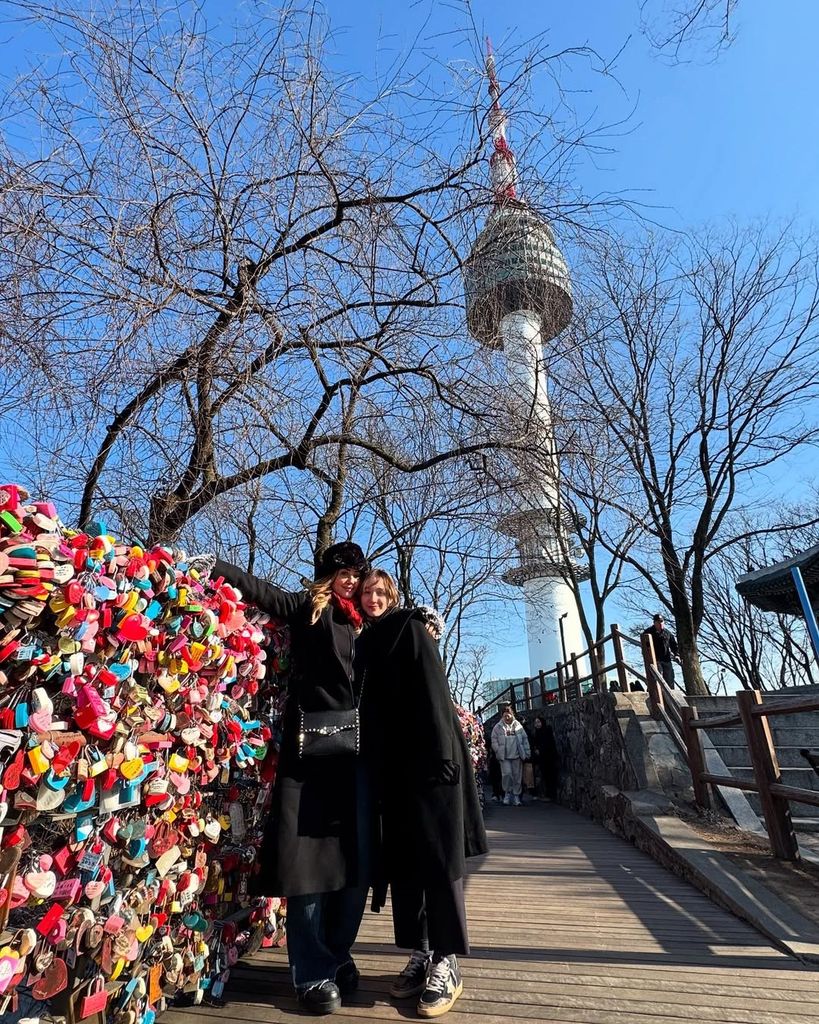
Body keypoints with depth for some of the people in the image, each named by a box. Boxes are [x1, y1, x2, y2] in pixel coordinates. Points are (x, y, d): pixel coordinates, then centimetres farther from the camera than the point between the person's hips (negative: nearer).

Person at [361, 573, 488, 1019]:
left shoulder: (412, 627, -3)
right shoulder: (366, 640, 15)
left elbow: (433, 690, -11)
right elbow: (371, 701, 15)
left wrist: (440, 753, -19)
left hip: (425, 754, -6)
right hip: (391, 761, 6)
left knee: (436, 856, -1)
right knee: (400, 858, 10)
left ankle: (446, 962, 11)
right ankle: (420, 955, 23)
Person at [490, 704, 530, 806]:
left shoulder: (518, 725, 5)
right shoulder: (498, 727, 1)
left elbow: (525, 739, 8)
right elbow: (494, 741, 4)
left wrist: (527, 752, 3)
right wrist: (498, 752, -4)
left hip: (517, 755, 1)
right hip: (504, 756, -1)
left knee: (517, 775, 4)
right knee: (507, 774, -11)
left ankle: (516, 795, 18)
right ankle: (507, 793, 10)